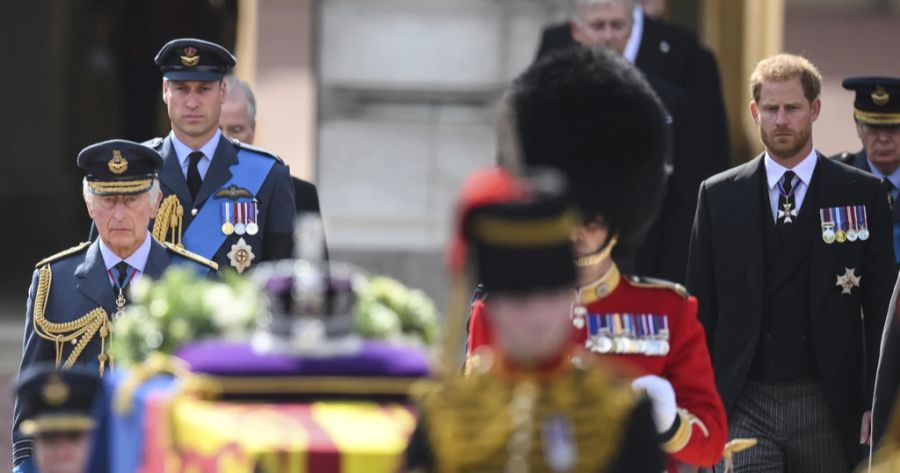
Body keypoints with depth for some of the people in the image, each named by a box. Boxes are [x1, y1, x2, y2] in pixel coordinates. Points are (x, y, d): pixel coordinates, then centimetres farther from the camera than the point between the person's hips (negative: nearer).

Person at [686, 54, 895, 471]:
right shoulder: (719, 196, 7)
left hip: (827, 405, 0)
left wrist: (877, 405, -4)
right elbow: (700, 309, 8)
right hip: (743, 405, 0)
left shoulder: (862, 195, 3)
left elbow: (880, 308, 3)